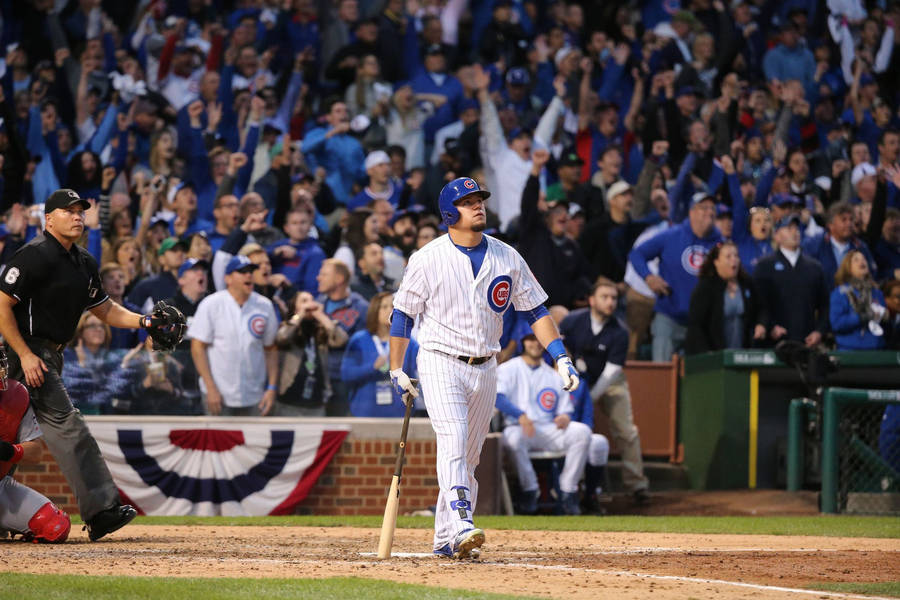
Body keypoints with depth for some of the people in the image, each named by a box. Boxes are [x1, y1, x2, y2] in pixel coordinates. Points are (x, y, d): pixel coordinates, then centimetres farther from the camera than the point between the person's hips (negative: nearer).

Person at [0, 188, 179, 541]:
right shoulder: (35, 256, -14)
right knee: (66, 425, -16)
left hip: (52, 354, 9)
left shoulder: (84, 263, 14)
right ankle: (100, 510, -21)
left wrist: (144, 322, 5)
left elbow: (104, 309, 22)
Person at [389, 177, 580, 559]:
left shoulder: (507, 258, 3)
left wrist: (561, 358, -3)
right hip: (440, 363, -4)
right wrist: (396, 370, 2)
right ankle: (461, 526, -35)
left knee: (469, 457, 7)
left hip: (485, 368, 4)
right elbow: (403, 314, 2)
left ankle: (446, 541, 15)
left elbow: (536, 310, 7)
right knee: (453, 442, -22)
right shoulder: (429, 259, -6)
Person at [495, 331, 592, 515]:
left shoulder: (554, 376, 22)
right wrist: (520, 415, -28)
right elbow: (498, 397, -9)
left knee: (582, 431, -23)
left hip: (549, 429, 3)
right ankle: (530, 490, -19)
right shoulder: (508, 369, 10)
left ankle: (568, 492, -19)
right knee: (514, 437, -39)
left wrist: (565, 417, -10)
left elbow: (566, 410, 18)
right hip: (519, 428, -3)